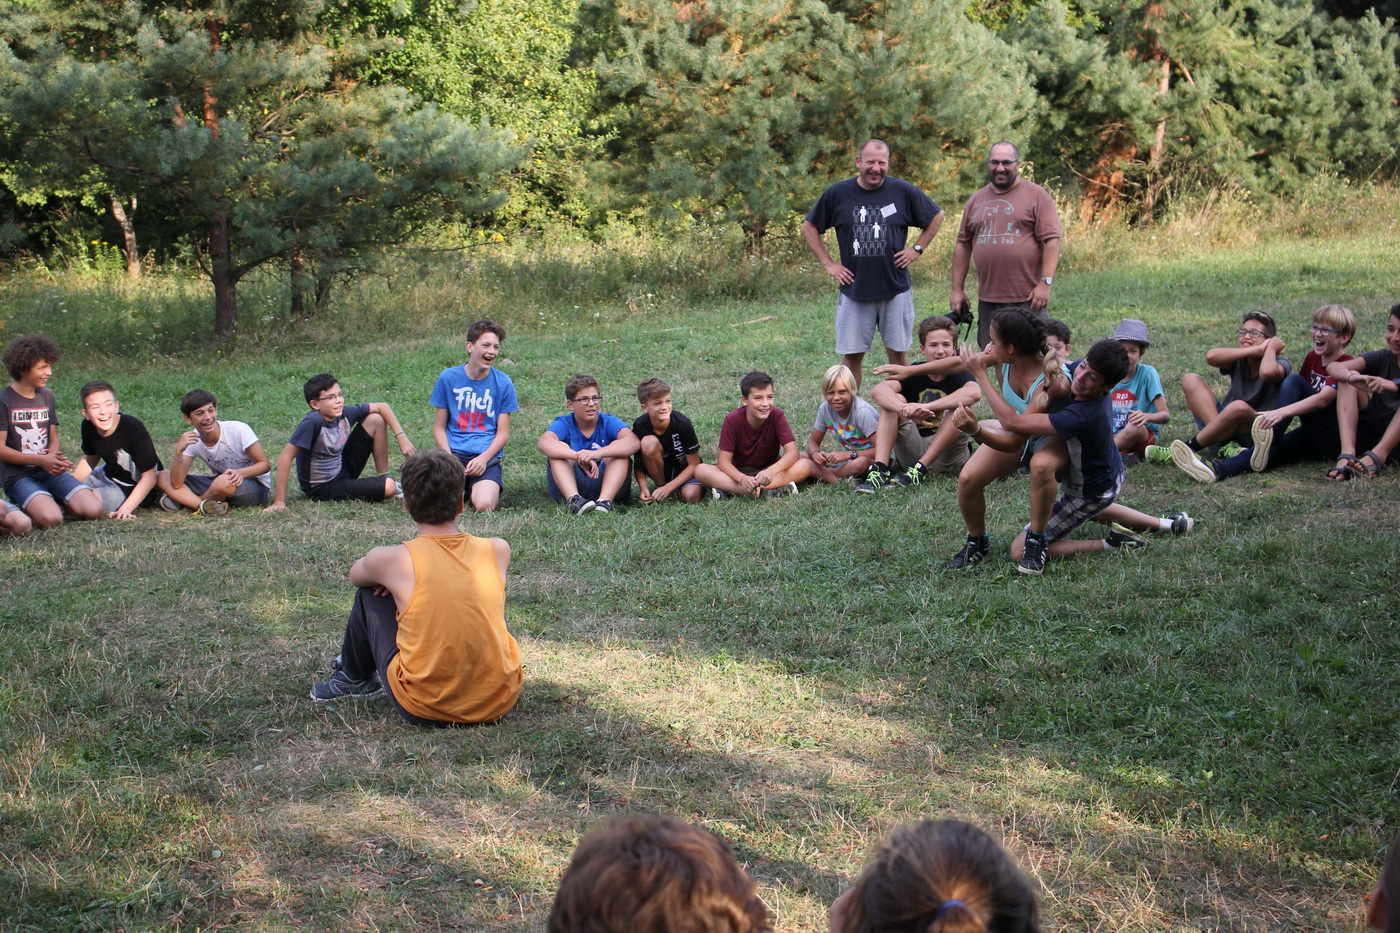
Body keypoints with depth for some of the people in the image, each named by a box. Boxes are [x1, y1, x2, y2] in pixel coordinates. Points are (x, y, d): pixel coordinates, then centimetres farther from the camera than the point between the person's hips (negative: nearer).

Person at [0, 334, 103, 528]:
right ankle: (26, 506, 3)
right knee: (51, 519, -30)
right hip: (18, 475, -5)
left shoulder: (47, 396, 12)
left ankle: (49, 501, 10)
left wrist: (55, 459, -12)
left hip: (49, 471, 5)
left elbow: (54, 439, 12)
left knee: (94, 510, -15)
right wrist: (41, 460, -20)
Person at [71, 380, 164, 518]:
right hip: (111, 476, 7)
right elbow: (90, 459, 12)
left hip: (137, 488, -7)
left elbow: (149, 476, -27)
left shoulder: (134, 429, -30)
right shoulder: (88, 427, -11)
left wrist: (126, 508, -33)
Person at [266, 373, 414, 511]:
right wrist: (279, 501, -32)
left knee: (376, 419, 1)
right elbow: (286, 456, -31)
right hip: (322, 489, -7)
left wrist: (401, 437, -5)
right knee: (388, 487, -25)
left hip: (342, 469, 8)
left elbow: (382, 406, 4)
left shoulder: (344, 413, -10)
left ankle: (384, 477, 14)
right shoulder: (313, 422, -29)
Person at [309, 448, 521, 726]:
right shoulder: (497, 551, -2)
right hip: (500, 701, 3)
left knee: (370, 594, 16)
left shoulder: (394, 560, -9)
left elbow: (355, 575, 16)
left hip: (424, 709, -2)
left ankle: (354, 677, 42)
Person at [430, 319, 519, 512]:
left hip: (487, 455, 0)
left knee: (484, 505, -26)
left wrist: (483, 458, -13)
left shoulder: (503, 383, 3)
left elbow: (503, 433, 4)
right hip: (454, 453, 0)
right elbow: (439, 427, 6)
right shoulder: (448, 378, 3)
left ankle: (478, 487, 9)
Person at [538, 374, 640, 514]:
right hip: (570, 487, 0)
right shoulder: (563, 424, 1)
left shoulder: (609, 422, 1)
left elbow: (634, 442, -21)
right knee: (561, 448, -18)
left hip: (606, 486, 0)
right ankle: (574, 499, -40)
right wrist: (579, 456, -42)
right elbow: (544, 443, -24)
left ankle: (605, 501, -39)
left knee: (621, 450, -19)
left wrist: (598, 453, -39)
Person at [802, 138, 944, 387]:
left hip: (896, 289, 0)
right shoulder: (837, 194, -1)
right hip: (854, 289, 0)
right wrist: (828, 264, 3)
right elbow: (809, 228, 11)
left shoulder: (903, 191, -1)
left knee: (898, 353, 5)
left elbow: (937, 216, 13)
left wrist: (917, 249, 4)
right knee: (852, 355, 3)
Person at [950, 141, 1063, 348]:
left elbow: (1052, 240, -6)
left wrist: (1045, 283, -14)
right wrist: (957, 289, 12)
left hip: (1028, 299, -5)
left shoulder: (1036, 195, 0)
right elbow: (963, 245, 17)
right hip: (988, 300, 5)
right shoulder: (976, 201, 14)